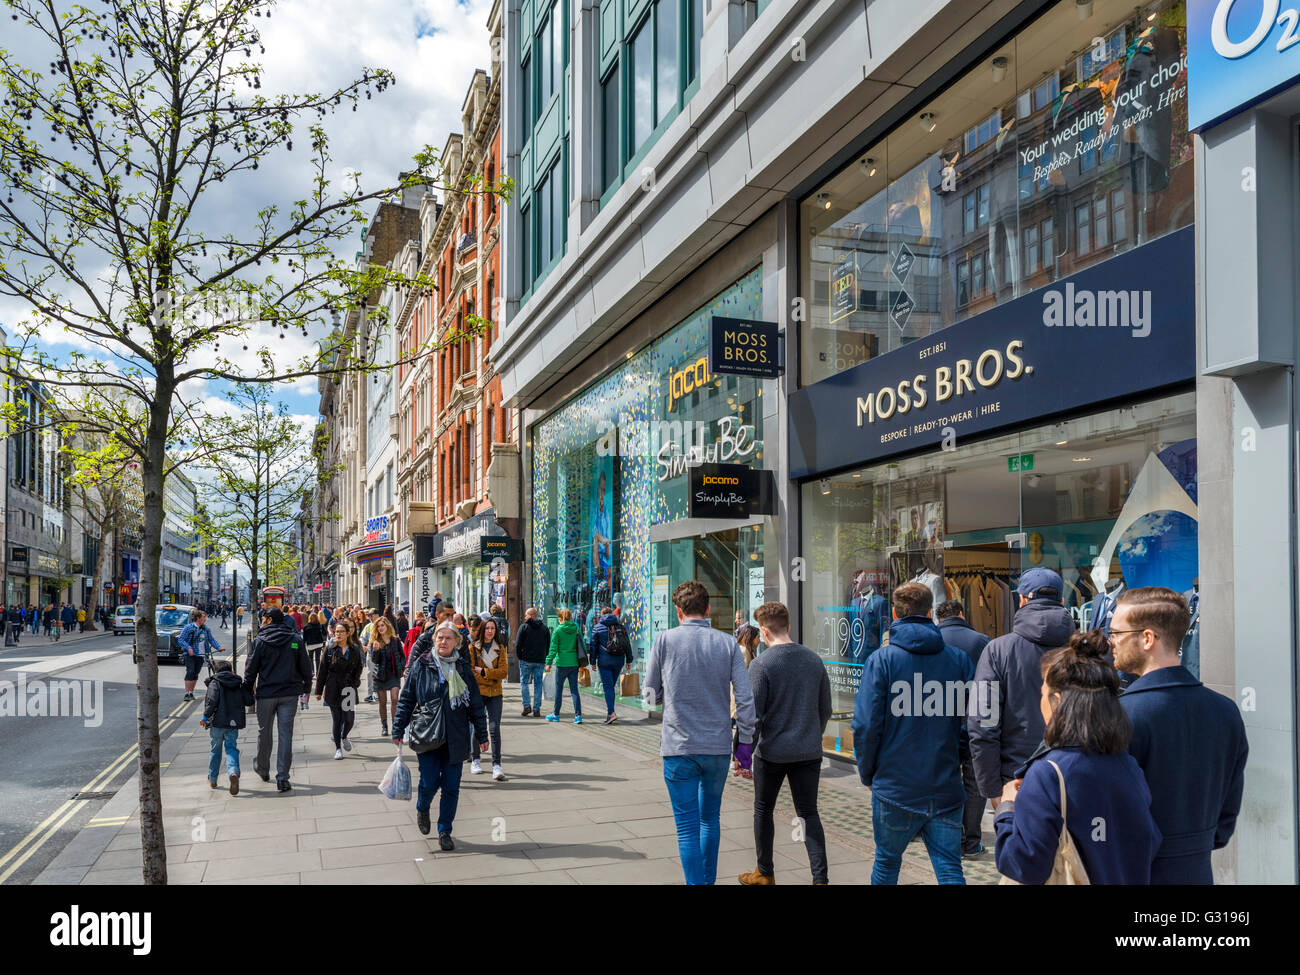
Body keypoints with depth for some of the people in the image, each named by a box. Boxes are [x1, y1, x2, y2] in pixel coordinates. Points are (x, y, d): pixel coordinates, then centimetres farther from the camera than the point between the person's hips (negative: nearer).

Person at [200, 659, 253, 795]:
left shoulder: (215, 683, -3)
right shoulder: (239, 683, 8)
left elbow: (212, 701, -16)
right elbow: (249, 701, 6)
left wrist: (205, 717, -8)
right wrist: (249, 690, 24)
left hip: (218, 723, -2)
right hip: (234, 723, 2)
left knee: (216, 749, 15)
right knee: (231, 749, 2)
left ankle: (212, 779, 29)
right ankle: (234, 773, -27)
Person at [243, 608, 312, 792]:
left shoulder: (260, 640, -5)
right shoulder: (296, 639, 1)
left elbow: (251, 668, -2)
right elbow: (306, 666, 5)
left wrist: (248, 688, 12)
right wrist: (306, 687, 16)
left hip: (266, 694, -1)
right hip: (290, 694, 1)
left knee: (264, 732, 17)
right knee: (286, 734, 2)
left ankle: (263, 769, 36)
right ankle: (282, 778, -2)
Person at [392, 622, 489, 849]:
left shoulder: (462, 668, 4)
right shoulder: (421, 666, -1)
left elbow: (476, 704, 7)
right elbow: (406, 699, 3)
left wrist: (482, 735, 6)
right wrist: (398, 729, 0)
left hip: (455, 738, 2)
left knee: (451, 786, 3)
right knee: (429, 782, -4)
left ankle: (444, 831, 19)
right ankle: (422, 809, 31)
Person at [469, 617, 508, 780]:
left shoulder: (500, 648, 8)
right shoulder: (473, 648, 2)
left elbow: (504, 671, -1)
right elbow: (470, 673, -4)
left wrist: (483, 671, -9)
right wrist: (491, 678, -8)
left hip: (495, 693, 1)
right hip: (477, 692, -1)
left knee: (495, 728, -8)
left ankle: (496, 765, -9)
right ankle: (475, 760, 24)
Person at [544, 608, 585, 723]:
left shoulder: (558, 630, -7)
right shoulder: (576, 628, 4)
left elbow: (553, 648, -9)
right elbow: (582, 645, 7)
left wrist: (549, 662, -4)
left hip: (562, 663, -3)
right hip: (574, 663, 3)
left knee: (559, 689, 10)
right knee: (574, 690, 5)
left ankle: (556, 714, 20)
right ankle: (578, 715, -5)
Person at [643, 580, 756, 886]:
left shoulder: (665, 640, -5)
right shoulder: (728, 643, -1)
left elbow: (652, 694, 3)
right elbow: (745, 699, -4)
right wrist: (745, 743, 3)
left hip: (679, 748, -3)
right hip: (718, 747, 3)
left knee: (688, 827, 2)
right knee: (710, 819, 21)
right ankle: (708, 879, 30)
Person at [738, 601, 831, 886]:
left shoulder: (761, 664, -12)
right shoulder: (814, 660, 5)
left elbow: (753, 715, -14)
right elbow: (825, 709, 12)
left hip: (772, 752, -4)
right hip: (809, 752, 4)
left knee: (763, 810, 14)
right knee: (809, 814, 8)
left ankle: (764, 873, 25)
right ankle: (820, 877, -2)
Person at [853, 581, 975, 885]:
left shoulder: (881, 659, -9)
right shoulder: (959, 660, 1)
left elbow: (866, 724, -11)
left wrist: (867, 774, 3)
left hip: (895, 787, -2)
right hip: (946, 788, 2)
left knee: (886, 863, 16)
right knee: (950, 870, 6)